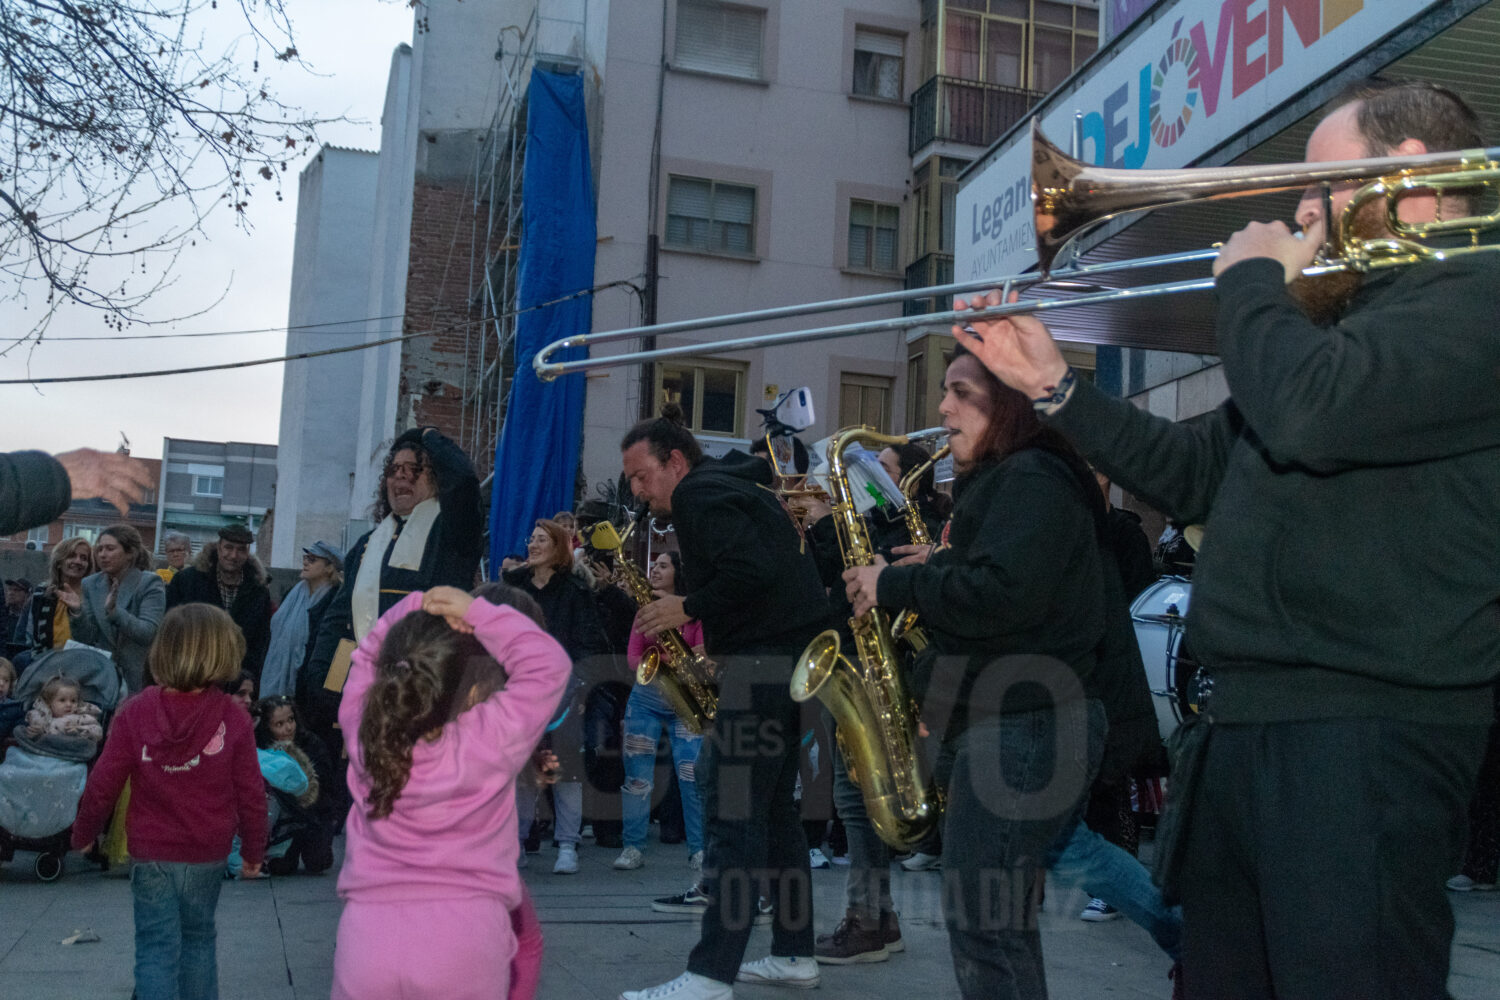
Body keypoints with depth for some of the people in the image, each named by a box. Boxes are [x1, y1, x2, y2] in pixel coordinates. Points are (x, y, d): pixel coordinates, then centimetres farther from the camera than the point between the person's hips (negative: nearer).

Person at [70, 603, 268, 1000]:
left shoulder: (134, 713, -12)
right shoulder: (232, 717, -12)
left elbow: (103, 785, -8)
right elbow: (250, 793, -7)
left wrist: (83, 833, 11)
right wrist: (253, 849, 8)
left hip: (152, 853, -1)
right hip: (208, 853, 1)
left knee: (157, 948, 6)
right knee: (198, 938, 20)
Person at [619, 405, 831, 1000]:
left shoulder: (697, 493, -8)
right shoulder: (736, 485, 22)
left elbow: (751, 569, -23)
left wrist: (687, 609, -11)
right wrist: (714, 636, 13)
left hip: (764, 660, -11)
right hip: (792, 657, 11)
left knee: (733, 813, -11)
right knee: (771, 809, 15)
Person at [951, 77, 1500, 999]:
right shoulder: (1336, 325, 24)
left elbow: (1314, 413, -26)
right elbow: (1195, 474, 25)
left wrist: (1252, 285, -6)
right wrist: (1054, 385, 16)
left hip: (1367, 734, -10)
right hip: (1243, 724, 10)